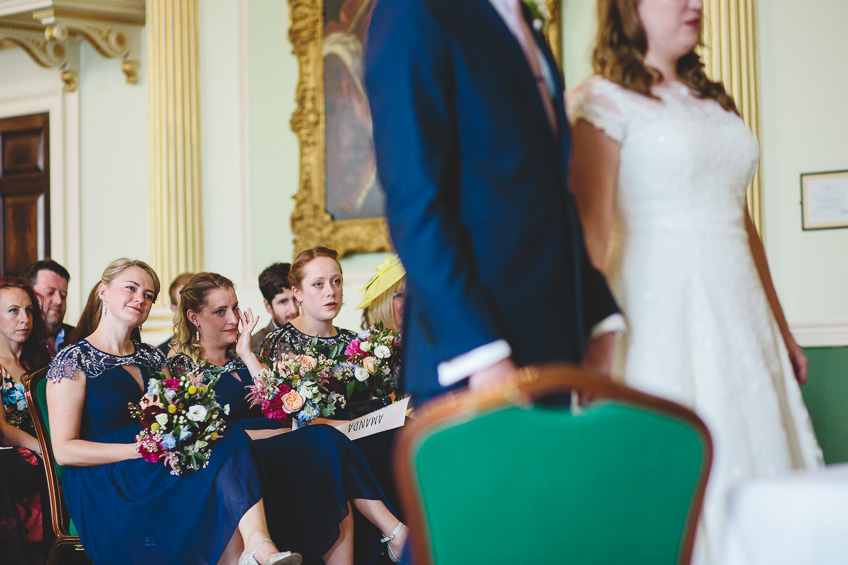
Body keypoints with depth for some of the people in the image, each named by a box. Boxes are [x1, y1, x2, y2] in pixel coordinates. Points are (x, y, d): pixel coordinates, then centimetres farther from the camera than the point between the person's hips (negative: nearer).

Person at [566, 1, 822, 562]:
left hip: (739, 314, 7)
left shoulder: (712, 99, 17)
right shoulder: (604, 100, -4)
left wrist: (780, 327, 19)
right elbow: (591, 229, -12)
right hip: (664, 312, -7)